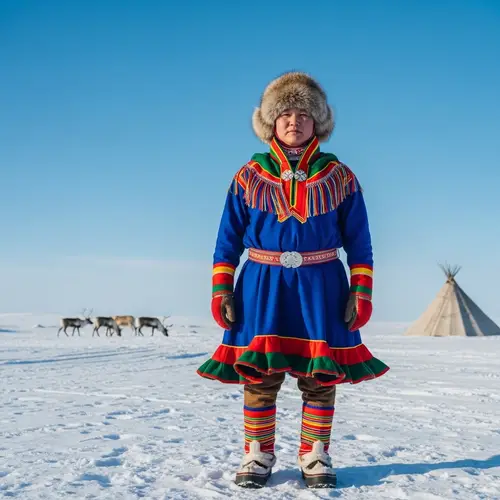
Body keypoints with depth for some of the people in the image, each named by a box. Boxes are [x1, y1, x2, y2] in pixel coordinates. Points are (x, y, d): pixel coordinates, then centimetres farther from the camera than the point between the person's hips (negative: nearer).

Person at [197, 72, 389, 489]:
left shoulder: (339, 177, 4)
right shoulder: (249, 177, 5)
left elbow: (359, 243, 6)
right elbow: (228, 240, 6)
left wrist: (361, 292, -2)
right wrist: (221, 290, -1)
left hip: (321, 286, 0)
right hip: (263, 285, 0)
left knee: (321, 374, 4)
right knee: (259, 373, 1)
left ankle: (315, 455, 17)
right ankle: (258, 455, 14)